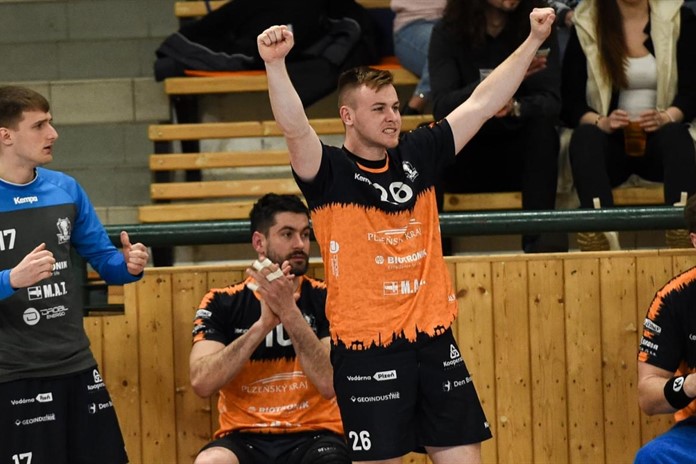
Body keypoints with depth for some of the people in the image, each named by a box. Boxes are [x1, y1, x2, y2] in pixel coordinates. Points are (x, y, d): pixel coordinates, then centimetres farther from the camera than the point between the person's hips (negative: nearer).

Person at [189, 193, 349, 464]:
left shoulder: (325, 300, 1)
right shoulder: (221, 304, 2)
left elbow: (330, 383, -14)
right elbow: (202, 382, -13)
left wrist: (289, 312, -21)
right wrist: (263, 323, -20)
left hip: (313, 436, 0)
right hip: (245, 438, 1)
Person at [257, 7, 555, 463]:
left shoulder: (419, 156, 8)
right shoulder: (331, 173, -6)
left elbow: (481, 104, 10)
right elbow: (295, 130, -24)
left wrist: (533, 41, 8)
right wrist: (275, 65, -38)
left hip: (435, 341, 5)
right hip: (366, 351, -5)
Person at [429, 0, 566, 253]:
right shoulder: (448, 33, -7)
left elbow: (551, 102, -13)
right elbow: (442, 108, -20)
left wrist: (516, 108, -36)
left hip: (518, 157, 1)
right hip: (461, 159, -1)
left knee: (542, 126, -30)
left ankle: (540, 232, -29)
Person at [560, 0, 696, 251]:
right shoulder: (585, 25, 5)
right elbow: (570, 101, -1)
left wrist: (666, 117, -23)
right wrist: (600, 122, -23)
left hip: (657, 138, 0)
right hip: (610, 141, 0)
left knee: (676, 135, -32)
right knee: (585, 136, -32)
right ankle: (598, 229, -53)